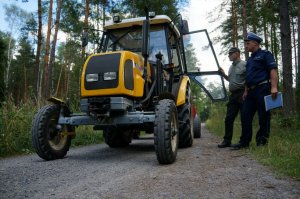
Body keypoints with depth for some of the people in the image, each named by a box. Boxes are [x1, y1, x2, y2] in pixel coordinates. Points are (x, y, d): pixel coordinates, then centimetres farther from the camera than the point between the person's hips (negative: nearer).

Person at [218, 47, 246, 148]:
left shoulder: (244, 64, -4)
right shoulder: (231, 67, 20)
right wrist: (223, 74, 14)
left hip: (242, 94, -8)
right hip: (233, 95, 8)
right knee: (229, 119, 5)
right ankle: (227, 141, 12)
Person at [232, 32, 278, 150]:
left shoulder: (265, 54, 1)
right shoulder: (250, 59, 25)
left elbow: (273, 70, -11)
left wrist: (274, 87, -23)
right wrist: (246, 91, 15)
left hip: (262, 89, -8)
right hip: (251, 91, 8)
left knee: (263, 117, -3)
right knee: (246, 116, 5)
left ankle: (262, 141, 5)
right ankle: (244, 141, 11)